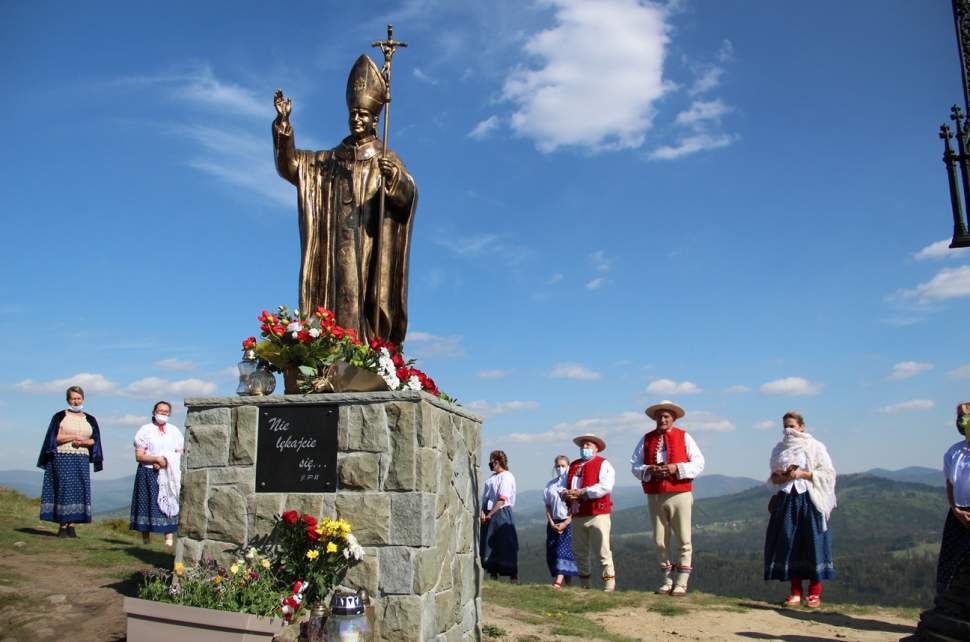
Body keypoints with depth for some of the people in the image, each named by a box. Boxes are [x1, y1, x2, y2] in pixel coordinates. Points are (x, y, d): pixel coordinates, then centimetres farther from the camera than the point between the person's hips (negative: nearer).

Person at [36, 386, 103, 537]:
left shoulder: (90, 420, 13)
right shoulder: (60, 416, 4)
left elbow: (94, 440, 11)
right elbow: (55, 438, -3)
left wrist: (83, 441, -8)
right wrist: (74, 437, -12)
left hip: (82, 460, 4)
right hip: (63, 458, -3)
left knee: (79, 490, -2)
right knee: (64, 489, -9)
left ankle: (71, 526, 2)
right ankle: (62, 526, -6)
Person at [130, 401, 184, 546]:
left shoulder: (174, 431, 14)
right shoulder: (145, 430, 4)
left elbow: (180, 454, 9)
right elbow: (139, 456, -4)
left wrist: (167, 462, -8)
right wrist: (157, 459, -16)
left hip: (170, 473, 2)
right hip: (149, 473, -2)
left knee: (169, 503, -4)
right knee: (148, 503, -3)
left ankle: (169, 537, -3)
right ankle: (146, 536, 5)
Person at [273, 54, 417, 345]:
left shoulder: (387, 160, 8)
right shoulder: (331, 159, 19)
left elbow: (408, 195, -8)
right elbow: (290, 165, 11)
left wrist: (394, 176, -30)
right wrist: (283, 123, -1)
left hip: (369, 249, -3)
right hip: (335, 251, 3)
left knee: (362, 302, -12)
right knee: (336, 306, -5)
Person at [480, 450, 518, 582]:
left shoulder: (507, 476, -7)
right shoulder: (491, 478, 18)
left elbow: (502, 499, -14)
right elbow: (485, 498, 14)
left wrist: (490, 515, -16)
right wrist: (482, 512, -3)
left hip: (501, 513, -8)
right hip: (488, 516, 8)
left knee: (506, 545, -5)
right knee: (488, 545, 8)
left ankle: (513, 576, 2)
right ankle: (493, 574, 17)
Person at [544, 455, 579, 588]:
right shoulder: (550, 485, 11)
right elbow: (547, 506, 10)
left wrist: (565, 523, -14)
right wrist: (551, 523, -3)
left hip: (567, 522, -5)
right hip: (553, 523, 5)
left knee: (563, 550, -14)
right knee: (551, 553, 3)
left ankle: (558, 582, -22)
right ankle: (567, 581, 12)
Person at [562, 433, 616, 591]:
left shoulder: (603, 464, 0)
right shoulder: (573, 465, 19)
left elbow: (605, 487, -16)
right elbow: (563, 488, 17)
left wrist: (581, 492, -17)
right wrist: (566, 494, -7)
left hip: (598, 514, -6)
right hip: (577, 516, 6)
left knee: (602, 551, -5)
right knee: (579, 552, 11)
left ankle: (609, 584, 3)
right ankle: (584, 585, 22)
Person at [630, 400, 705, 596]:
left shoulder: (684, 438, 5)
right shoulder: (646, 439, 11)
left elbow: (699, 463, -1)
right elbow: (634, 465, 8)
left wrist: (677, 468, -15)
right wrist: (649, 470, -12)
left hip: (679, 494, -2)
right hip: (654, 497, 3)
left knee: (683, 540, -1)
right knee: (659, 541, 7)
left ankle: (681, 583, 7)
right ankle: (668, 581, 18)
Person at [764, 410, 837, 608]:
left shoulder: (814, 447, -1)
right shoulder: (779, 449, 12)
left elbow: (828, 473, -5)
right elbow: (773, 478, 19)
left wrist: (803, 474, -14)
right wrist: (779, 477, -4)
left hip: (808, 500, -4)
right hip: (786, 501, 4)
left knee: (813, 542, -4)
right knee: (788, 543, 2)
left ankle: (815, 593, 3)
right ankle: (795, 591, 9)